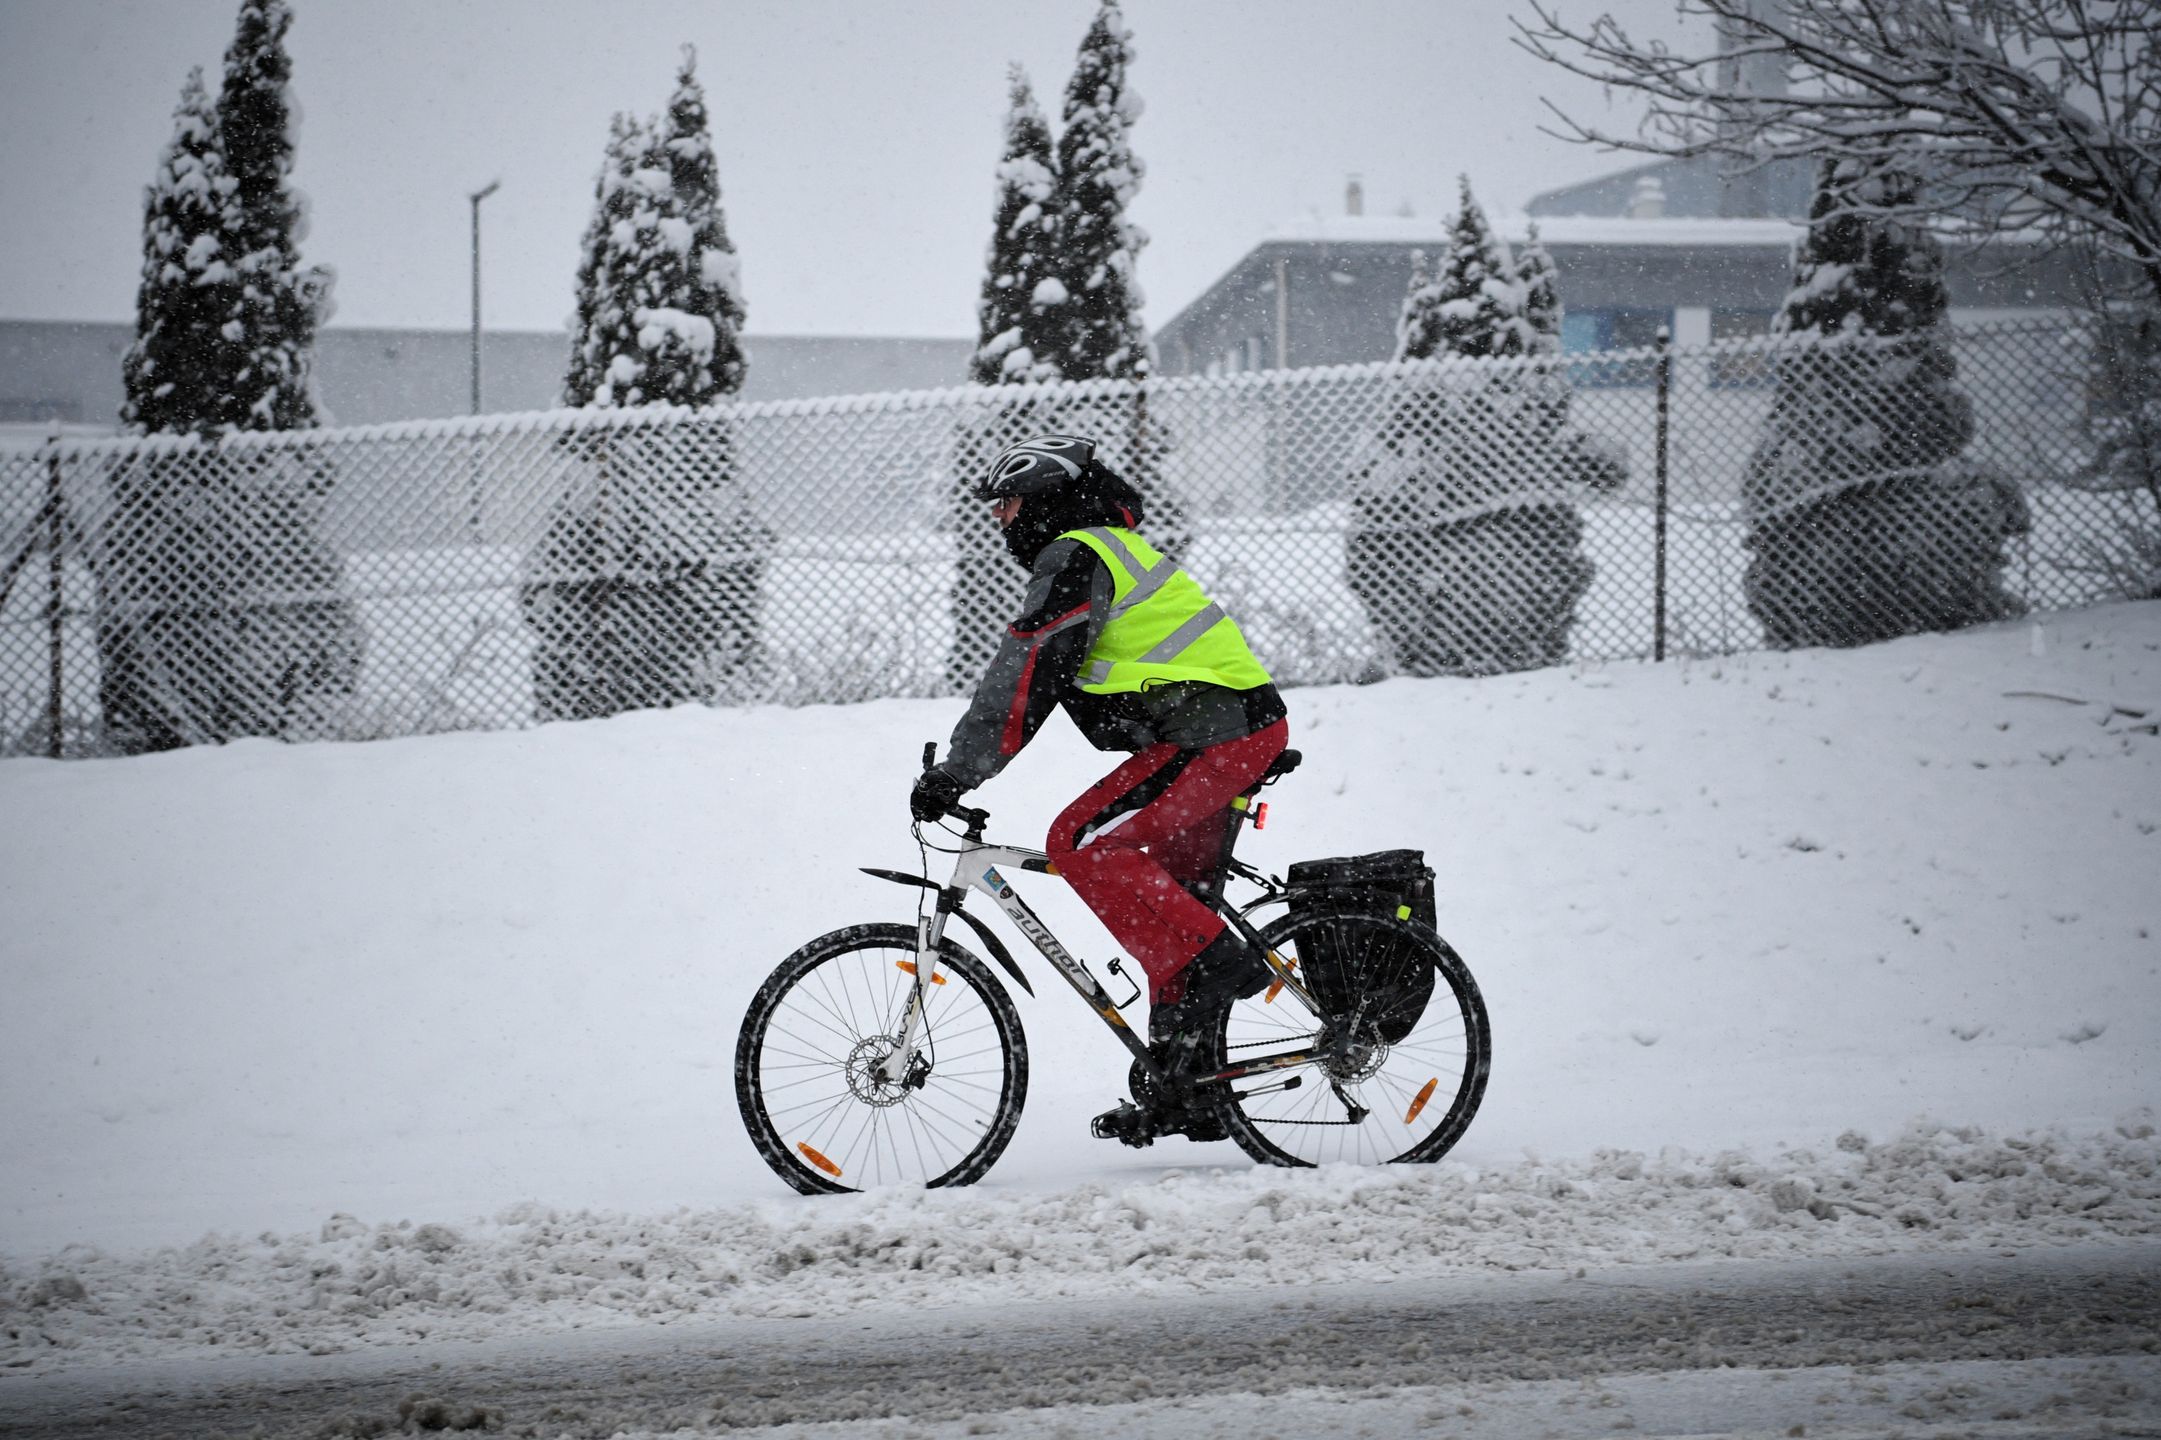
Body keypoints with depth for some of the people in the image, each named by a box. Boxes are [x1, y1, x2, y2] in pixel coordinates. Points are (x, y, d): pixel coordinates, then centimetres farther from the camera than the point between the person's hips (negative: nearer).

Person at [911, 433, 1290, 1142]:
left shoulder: (1075, 558, -7)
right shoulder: (1115, 552, 26)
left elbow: (1024, 674, -16)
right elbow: (1033, 677, 31)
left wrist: (955, 773, -16)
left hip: (1212, 731, -10)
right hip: (1245, 725, 10)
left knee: (1082, 845, -16)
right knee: (1164, 904, 12)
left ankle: (1212, 961, -17)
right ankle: (1185, 1093, 12)